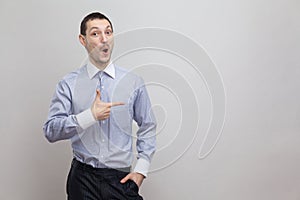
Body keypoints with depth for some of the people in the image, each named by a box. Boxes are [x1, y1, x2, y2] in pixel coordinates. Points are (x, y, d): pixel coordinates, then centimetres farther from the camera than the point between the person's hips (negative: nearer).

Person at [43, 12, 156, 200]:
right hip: (83, 178, 0)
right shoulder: (68, 84, -2)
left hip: (121, 177, 1)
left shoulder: (134, 82, 1)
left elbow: (148, 127, 6)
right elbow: (51, 130, -11)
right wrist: (91, 116, -21)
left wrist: (141, 170, -2)